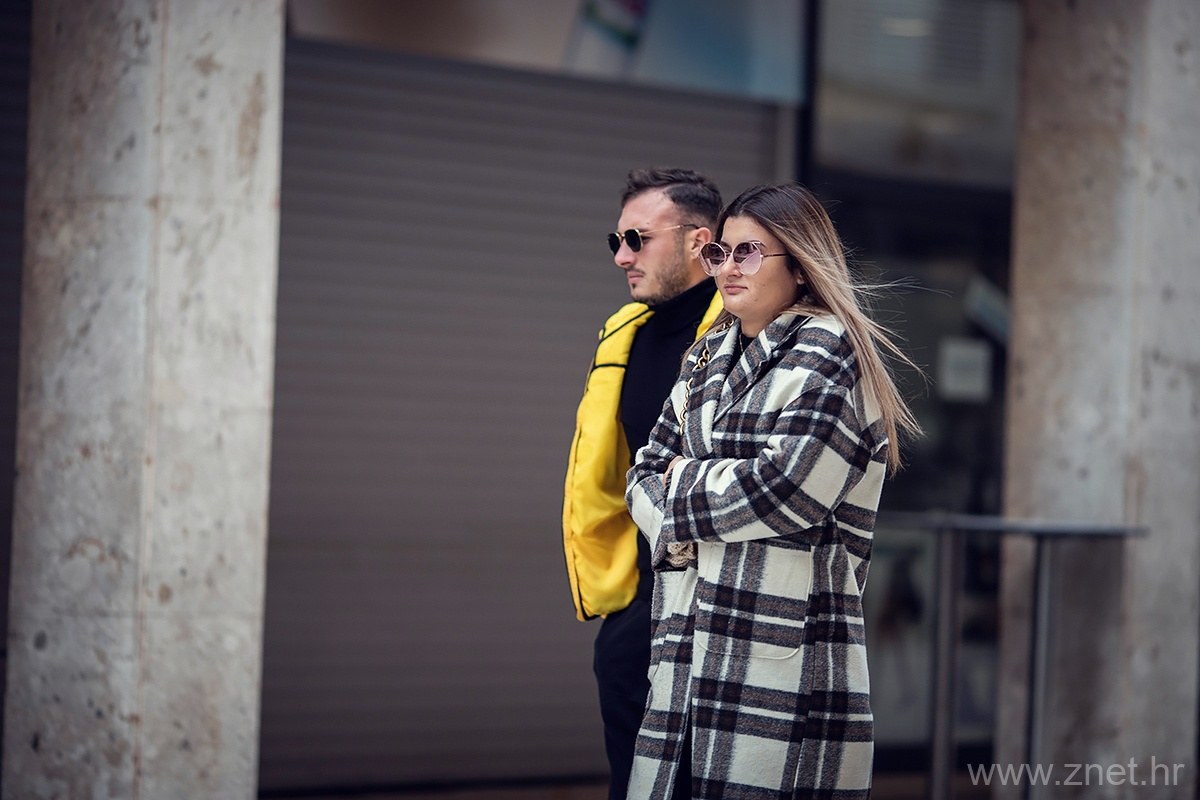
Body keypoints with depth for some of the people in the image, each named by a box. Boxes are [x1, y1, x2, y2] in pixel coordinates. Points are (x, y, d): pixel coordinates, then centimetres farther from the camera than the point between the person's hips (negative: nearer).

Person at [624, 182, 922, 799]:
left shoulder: (829, 353, -4)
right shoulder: (709, 356, 19)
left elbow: (786, 489, -15)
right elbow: (648, 472, 19)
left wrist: (681, 482, 1)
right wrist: (677, 526, -3)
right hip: (691, 650, 7)